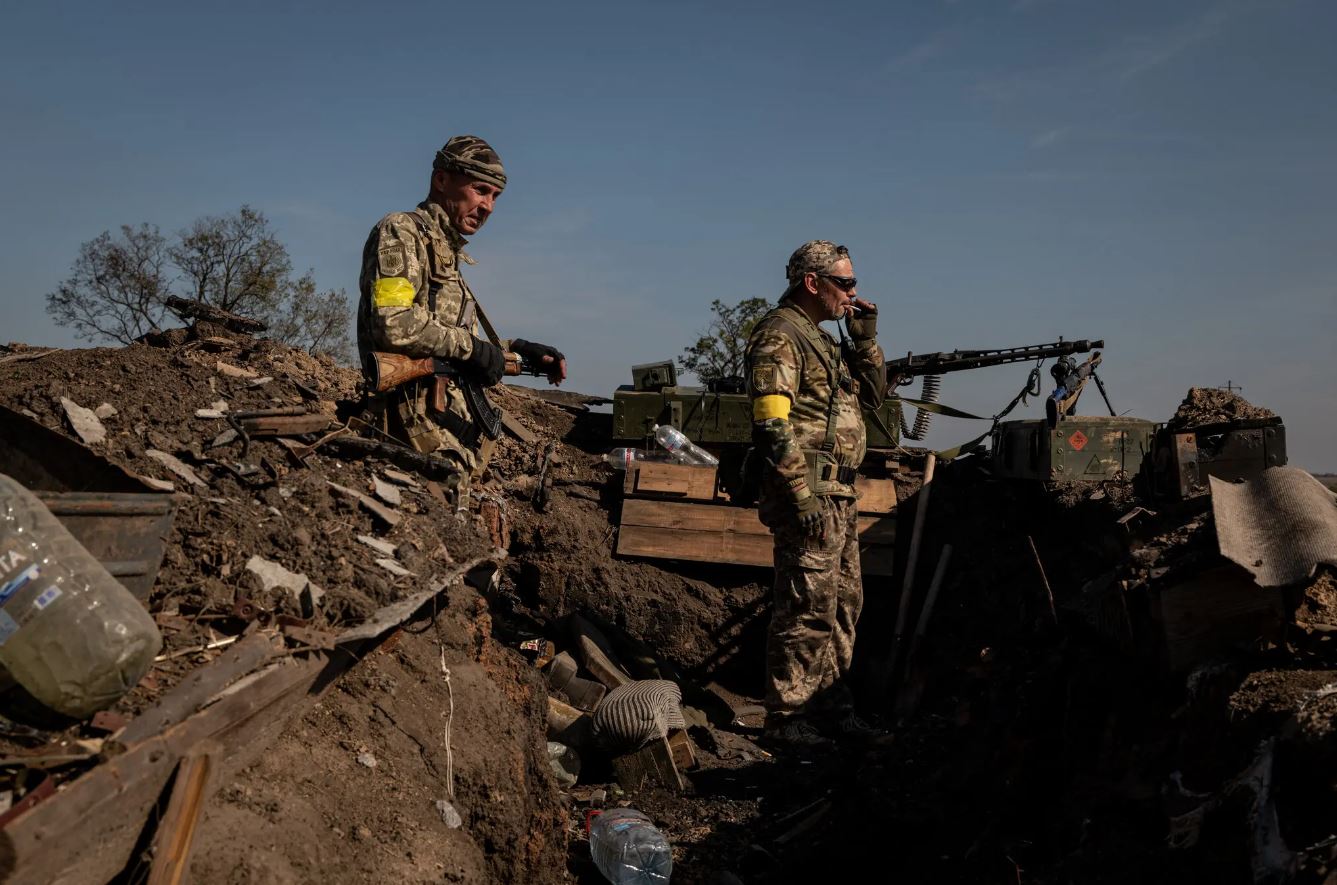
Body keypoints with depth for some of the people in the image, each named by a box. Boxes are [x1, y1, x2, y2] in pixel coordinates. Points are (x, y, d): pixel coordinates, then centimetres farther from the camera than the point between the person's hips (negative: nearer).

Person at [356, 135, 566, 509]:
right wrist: (469, 346, -11)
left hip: (451, 431, 9)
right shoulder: (400, 232, -4)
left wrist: (519, 349, 21)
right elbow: (393, 324, -20)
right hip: (421, 429, -9)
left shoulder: (448, 253, 24)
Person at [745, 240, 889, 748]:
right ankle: (786, 717, 4)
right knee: (808, 609, -6)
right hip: (809, 490, -10)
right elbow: (773, 424, -19)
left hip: (839, 492, 10)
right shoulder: (779, 335, -10)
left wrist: (865, 339, 11)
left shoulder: (822, 339, 20)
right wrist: (802, 495, -23)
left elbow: (874, 396, 23)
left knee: (843, 604, 15)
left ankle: (830, 705, 27)